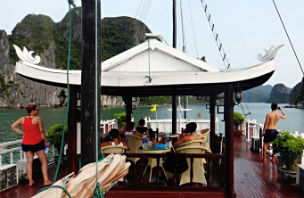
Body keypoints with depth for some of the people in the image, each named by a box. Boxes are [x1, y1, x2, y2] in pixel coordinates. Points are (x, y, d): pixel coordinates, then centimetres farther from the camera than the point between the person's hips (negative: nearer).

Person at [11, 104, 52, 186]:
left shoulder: (22, 119, 3)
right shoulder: (38, 119, -12)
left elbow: (13, 126, 10)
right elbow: (42, 131, -10)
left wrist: (22, 132, 8)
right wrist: (46, 141, 0)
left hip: (26, 143, 5)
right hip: (37, 143, -5)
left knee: (29, 162, 14)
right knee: (44, 161, 5)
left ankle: (30, 181, 15)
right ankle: (46, 180, 1)